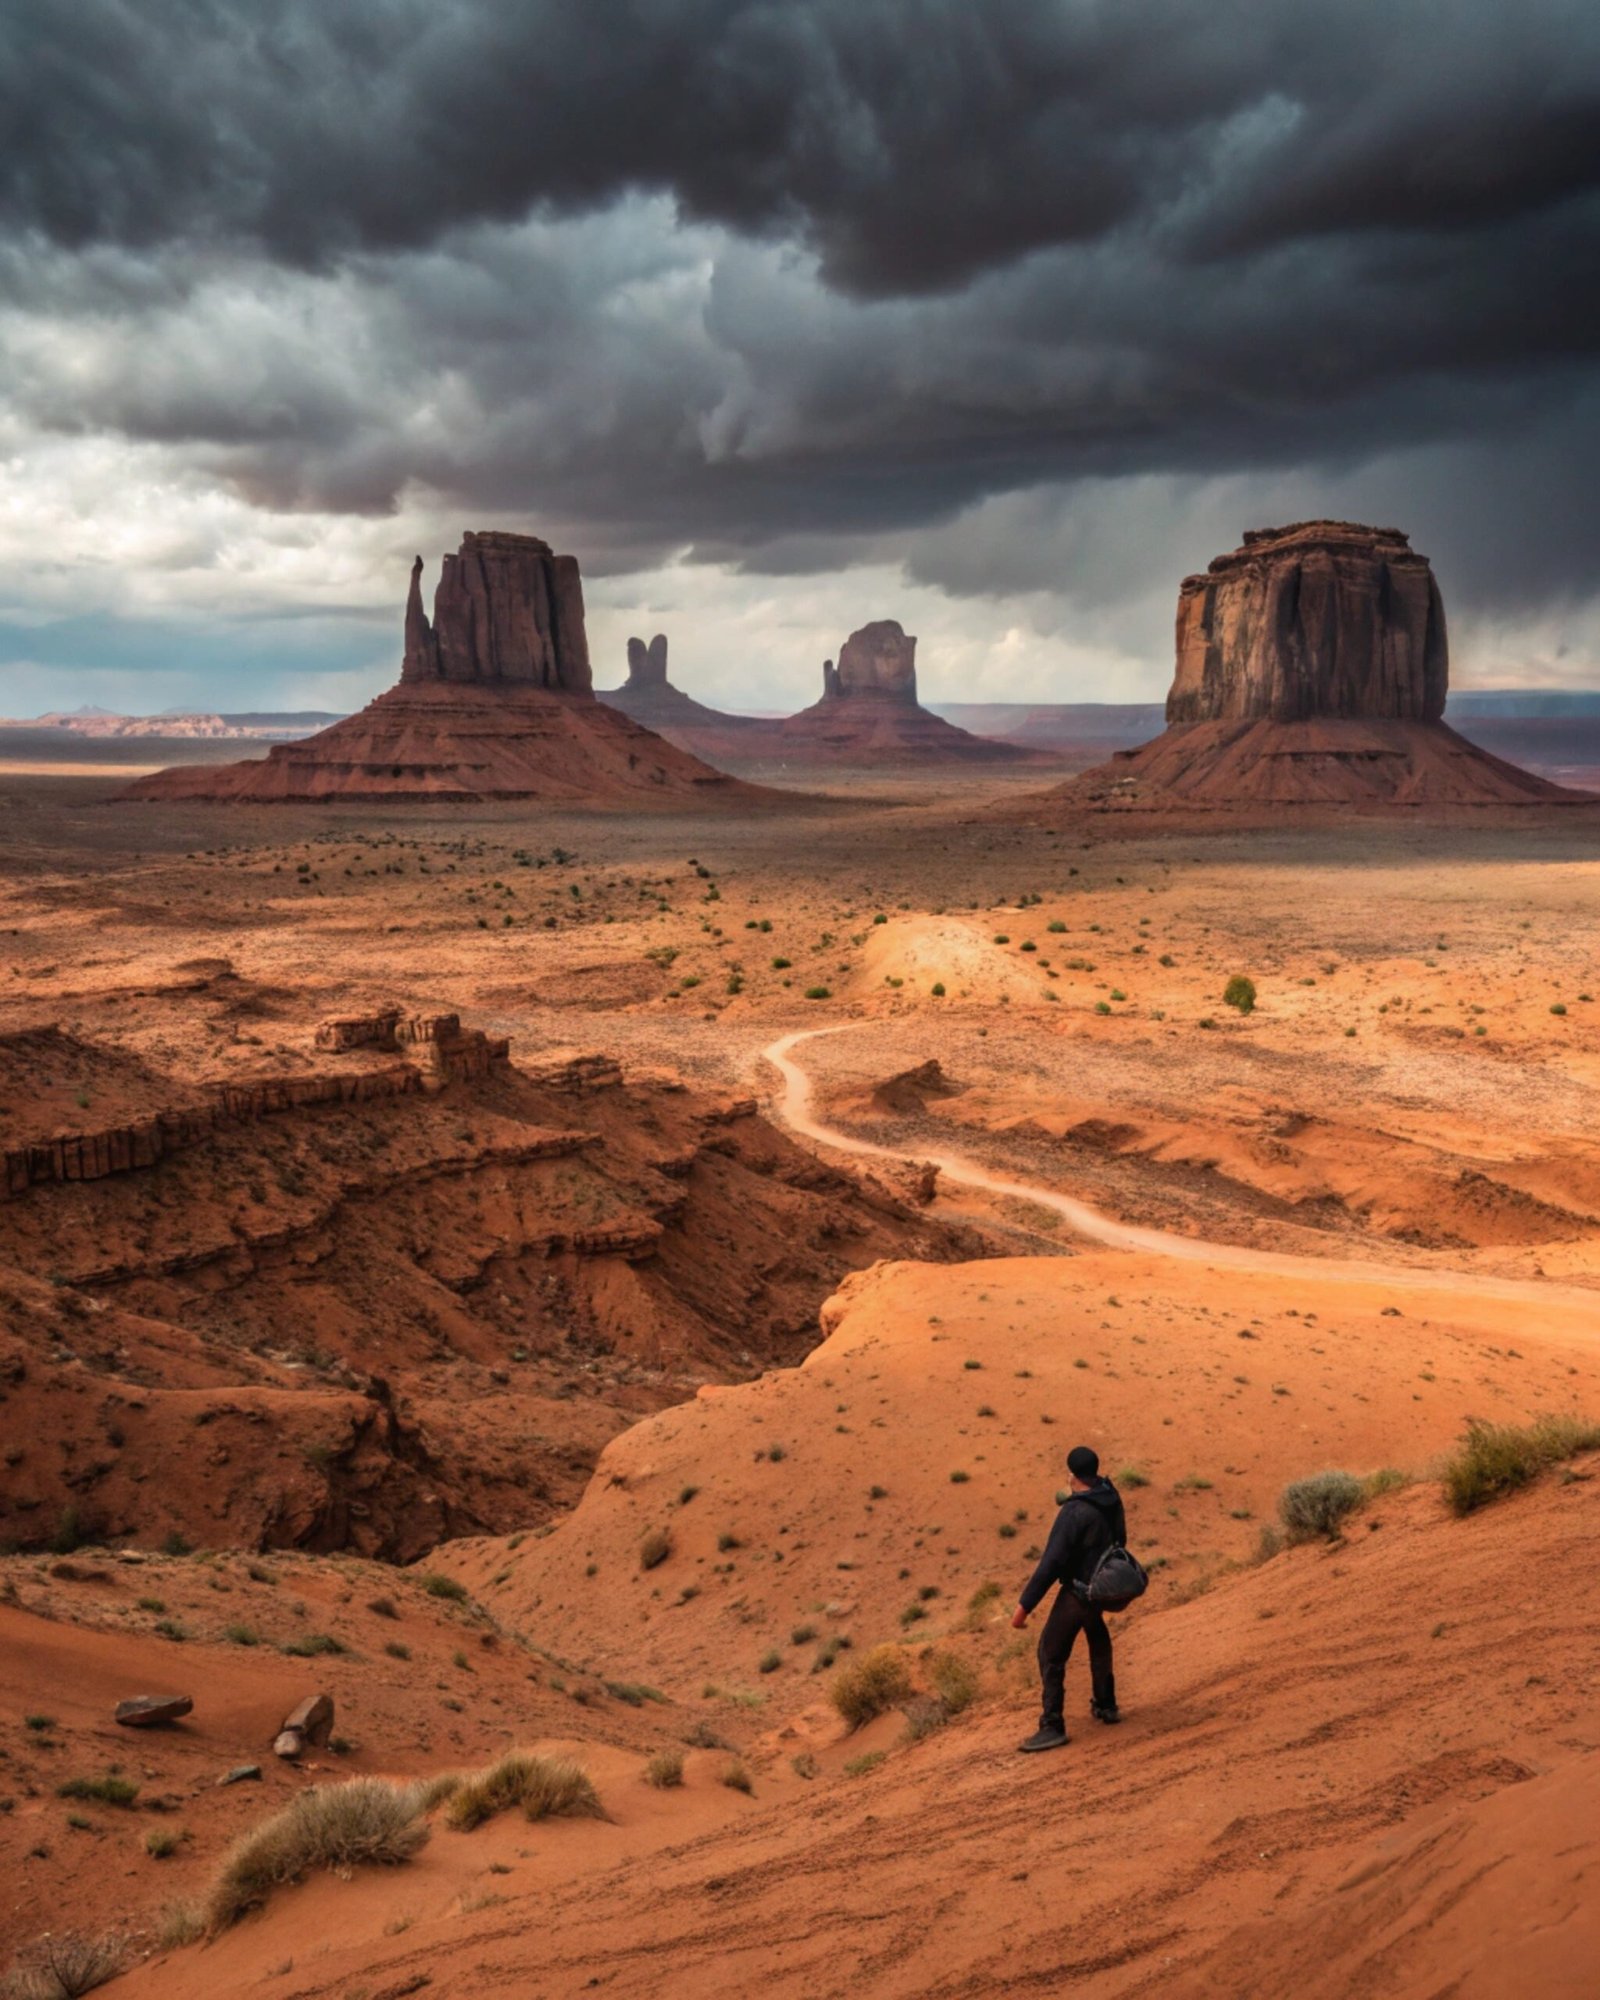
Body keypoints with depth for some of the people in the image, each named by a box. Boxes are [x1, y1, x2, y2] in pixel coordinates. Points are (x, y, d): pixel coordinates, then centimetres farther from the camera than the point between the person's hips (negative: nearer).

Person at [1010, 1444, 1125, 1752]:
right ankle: (1106, 1706, 39)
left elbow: (1051, 1562, -27)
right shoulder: (1112, 1498, -4)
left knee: (1051, 1654, 0)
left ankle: (1052, 1727, 0)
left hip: (1078, 1591, -8)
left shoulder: (1074, 1512, -27)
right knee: (1098, 1641, 29)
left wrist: (1024, 1605, -23)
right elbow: (1118, 1540, 12)